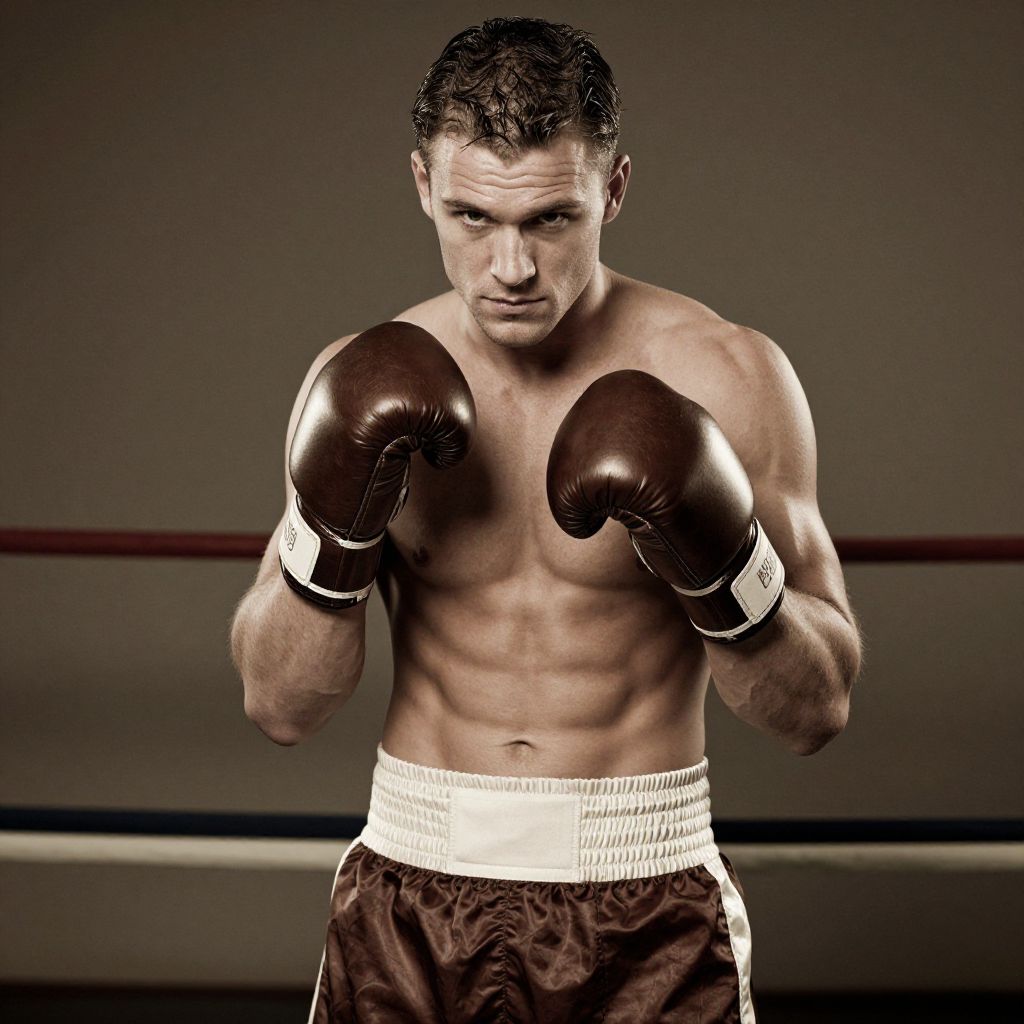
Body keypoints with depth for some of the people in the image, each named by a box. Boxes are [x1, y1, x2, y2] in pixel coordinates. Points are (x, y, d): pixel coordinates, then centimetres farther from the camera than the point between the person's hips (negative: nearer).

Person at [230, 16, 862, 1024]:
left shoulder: (724, 380, -8)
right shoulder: (364, 390, -3)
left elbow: (817, 711, -5)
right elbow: (279, 706, -2)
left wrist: (720, 561, -22)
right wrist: (333, 527, -17)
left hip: (647, 911, -1)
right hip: (410, 904, 2)